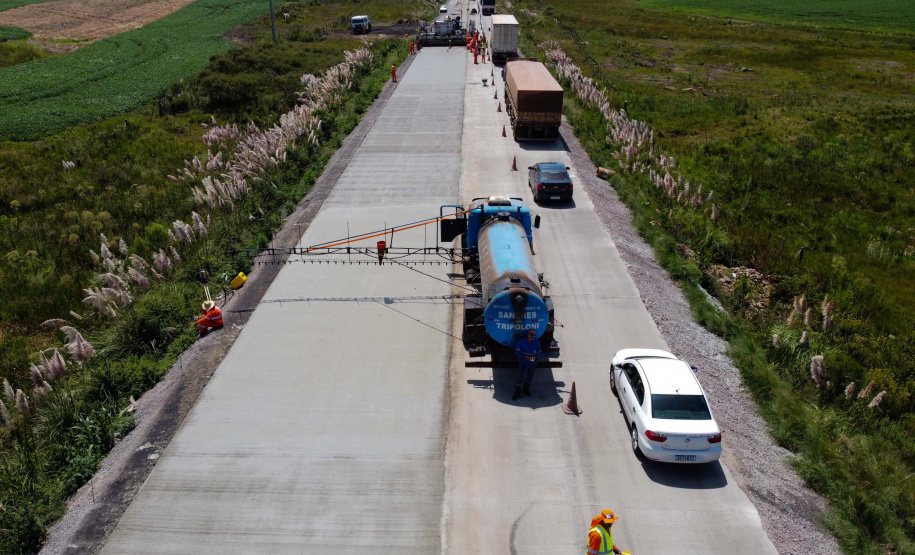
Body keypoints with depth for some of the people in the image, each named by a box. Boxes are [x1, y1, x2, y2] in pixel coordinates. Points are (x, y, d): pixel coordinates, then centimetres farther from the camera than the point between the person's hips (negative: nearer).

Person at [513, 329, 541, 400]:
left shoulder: (537, 343, -4)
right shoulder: (521, 341, -12)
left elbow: (539, 352, 3)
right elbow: (517, 352, -10)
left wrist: (535, 357, -19)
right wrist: (525, 356, -25)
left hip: (532, 364, 4)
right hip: (523, 364, -4)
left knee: (529, 378, 20)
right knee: (521, 378, -8)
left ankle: (526, 389, 44)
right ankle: (517, 393, 6)